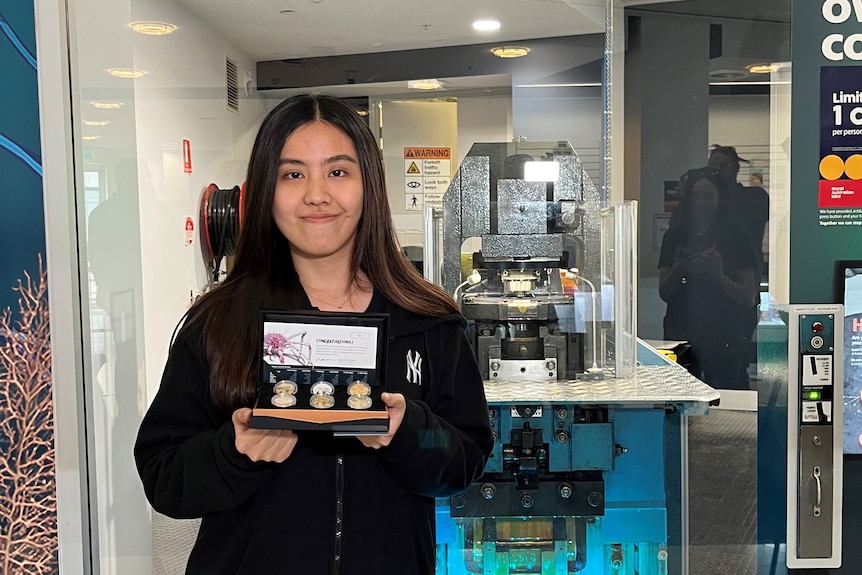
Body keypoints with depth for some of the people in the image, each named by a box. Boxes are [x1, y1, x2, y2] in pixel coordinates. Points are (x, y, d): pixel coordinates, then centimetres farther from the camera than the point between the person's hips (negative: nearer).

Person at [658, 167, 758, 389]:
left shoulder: (734, 239, 1)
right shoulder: (674, 237, 8)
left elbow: (749, 299, -3)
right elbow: (664, 294, 6)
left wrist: (719, 276, -17)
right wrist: (678, 271, -11)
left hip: (723, 336, -2)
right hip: (681, 333, 2)